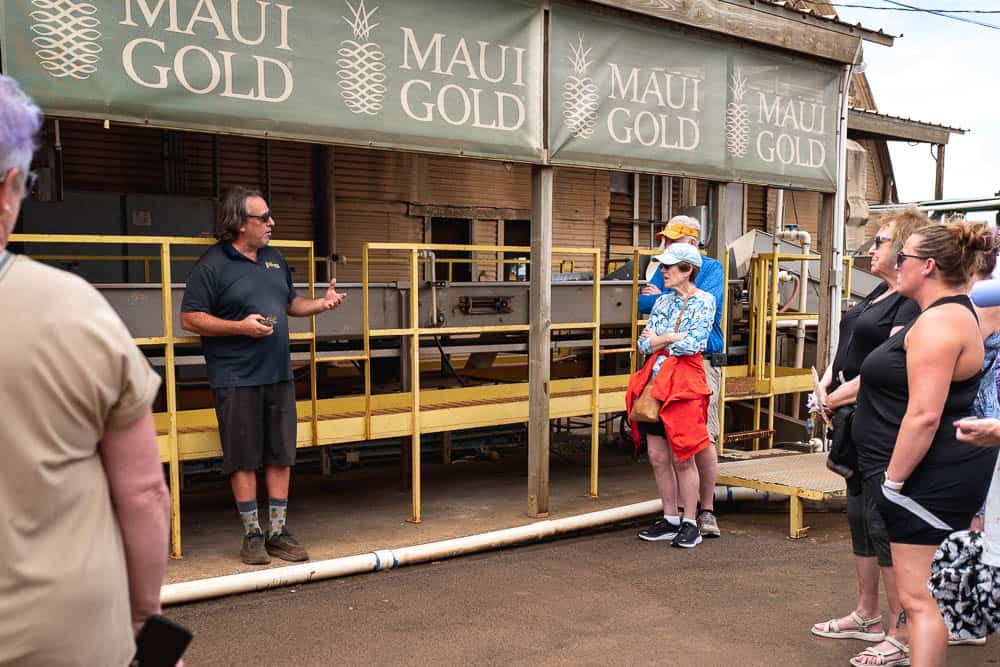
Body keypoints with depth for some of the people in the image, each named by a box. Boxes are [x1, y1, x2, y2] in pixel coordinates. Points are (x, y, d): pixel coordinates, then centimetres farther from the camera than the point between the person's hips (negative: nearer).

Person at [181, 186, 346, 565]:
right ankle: (252, 534, 14)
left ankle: (278, 532, 18)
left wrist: (322, 303, 6)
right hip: (237, 380, -6)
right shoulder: (212, 265, -7)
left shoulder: (274, 258, 14)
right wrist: (240, 327, -19)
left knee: (280, 456, 8)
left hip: (279, 374, 6)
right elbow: (190, 319, -10)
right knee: (244, 459, 2)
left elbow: (290, 303, 25)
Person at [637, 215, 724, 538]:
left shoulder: (712, 268, 2)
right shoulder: (663, 270, 15)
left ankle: (706, 510, 6)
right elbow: (642, 304, 3)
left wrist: (662, 298, -4)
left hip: (701, 362, -4)